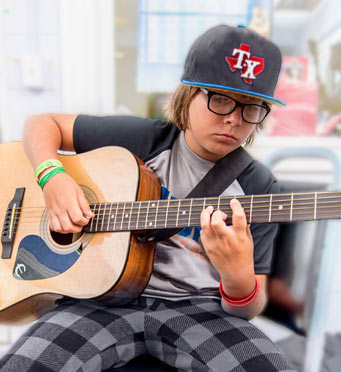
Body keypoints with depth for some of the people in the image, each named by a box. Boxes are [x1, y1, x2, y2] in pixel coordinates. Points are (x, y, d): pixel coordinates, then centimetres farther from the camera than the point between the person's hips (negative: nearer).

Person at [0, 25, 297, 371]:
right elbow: (42, 123, 9)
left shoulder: (257, 186, -3)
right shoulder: (142, 139, -3)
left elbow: (249, 309, -2)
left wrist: (239, 277, -27)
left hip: (195, 307, 1)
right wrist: (52, 177, -13)